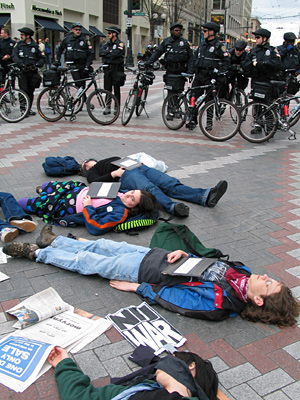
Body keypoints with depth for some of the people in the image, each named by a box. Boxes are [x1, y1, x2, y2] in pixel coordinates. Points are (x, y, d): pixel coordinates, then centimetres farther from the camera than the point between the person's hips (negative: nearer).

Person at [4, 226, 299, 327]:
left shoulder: (218, 305, -29)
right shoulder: (242, 273, -9)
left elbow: (171, 297, -22)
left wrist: (137, 288, -14)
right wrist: (183, 253, -8)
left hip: (148, 270, -6)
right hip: (160, 255, 7)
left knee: (85, 262, 5)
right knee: (101, 245, 17)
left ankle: (35, 252, 28)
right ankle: (51, 241, 40)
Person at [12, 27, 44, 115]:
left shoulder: (35, 46, 9)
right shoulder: (18, 44, 6)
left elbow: (42, 58, 10)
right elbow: (14, 56, -5)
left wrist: (37, 64, -10)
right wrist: (21, 64, -20)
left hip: (32, 71, 2)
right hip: (22, 71, -2)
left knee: (31, 91, 6)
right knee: (24, 90, -11)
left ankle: (29, 109, 18)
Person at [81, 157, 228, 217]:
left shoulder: (112, 159, 43)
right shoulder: (92, 171, 25)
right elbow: (95, 182, 3)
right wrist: (114, 173, -7)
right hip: (125, 176, -5)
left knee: (171, 183, -20)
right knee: (150, 188, -38)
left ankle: (205, 196, -40)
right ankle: (172, 207, -66)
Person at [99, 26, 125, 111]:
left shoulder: (120, 44, -3)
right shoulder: (107, 44, 16)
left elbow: (115, 54, -18)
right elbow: (101, 52, 0)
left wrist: (106, 54, -5)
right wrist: (110, 51, -11)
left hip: (116, 69, -5)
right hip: (107, 68, 5)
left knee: (116, 89, 0)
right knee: (107, 89, 4)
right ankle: (108, 107, 10)